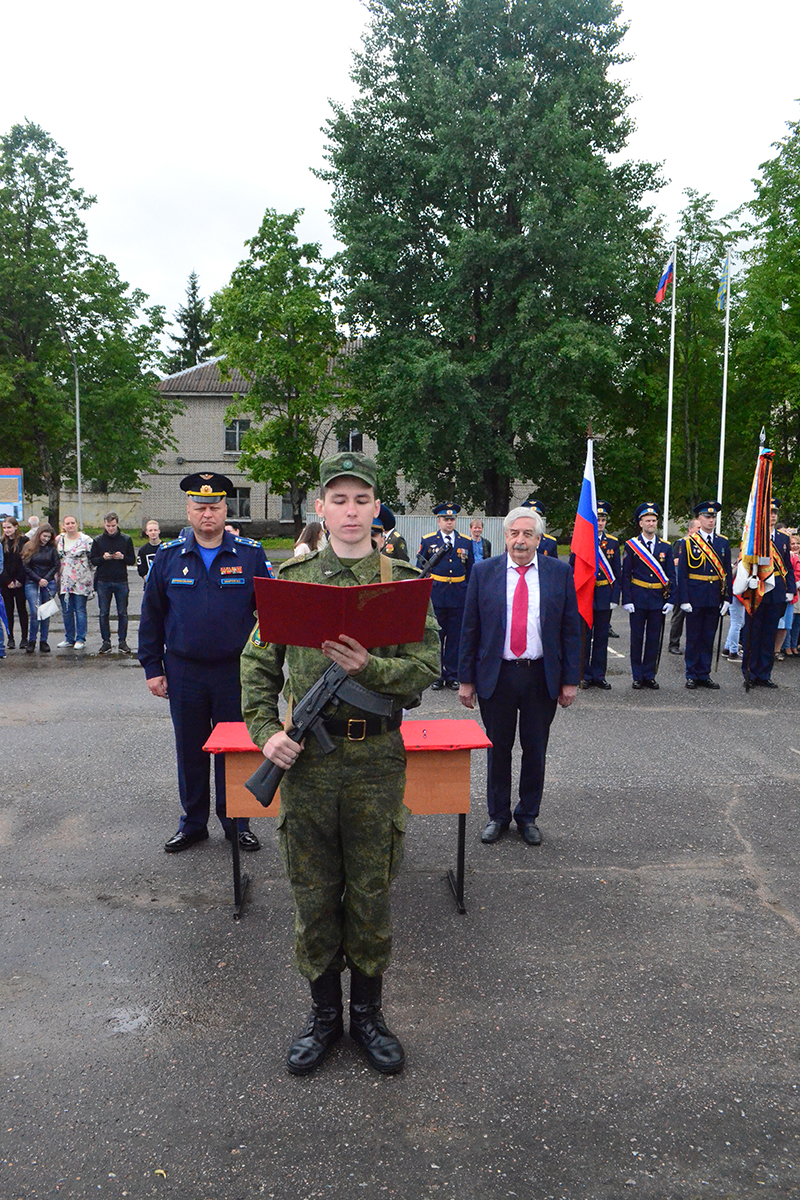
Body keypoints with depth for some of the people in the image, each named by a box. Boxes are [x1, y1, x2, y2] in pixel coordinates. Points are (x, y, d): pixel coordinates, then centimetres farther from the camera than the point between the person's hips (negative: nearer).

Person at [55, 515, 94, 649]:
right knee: (66, 611, 9)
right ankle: (69, 638, 19)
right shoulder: (59, 539, 9)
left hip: (81, 581, -4)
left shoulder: (86, 539, -4)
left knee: (80, 610, -1)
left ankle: (80, 639, 6)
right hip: (64, 581, 5)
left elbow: (92, 558, -1)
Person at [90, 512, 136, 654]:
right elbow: (93, 561, 6)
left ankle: (122, 641, 11)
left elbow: (132, 560, 5)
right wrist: (103, 558, -13)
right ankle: (106, 641, 11)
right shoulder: (98, 541, 6)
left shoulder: (126, 539, 4)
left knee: (122, 613, 2)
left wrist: (122, 557, -14)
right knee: (104, 614, 3)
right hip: (103, 581, 1)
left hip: (121, 581, -1)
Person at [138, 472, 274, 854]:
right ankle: (193, 823, 28)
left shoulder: (251, 554, -2)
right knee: (190, 750, 12)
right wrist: (152, 668, 3)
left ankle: (236, 822, 24)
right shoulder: (168, 556, 3)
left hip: (235, 671, -1)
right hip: (184, 672, 2)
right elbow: (151, 615, 7)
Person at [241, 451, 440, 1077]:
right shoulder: (292, 578, 5)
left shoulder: (404, 579, 1)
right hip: (307, 757, 1)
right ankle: (324, 1013, 32)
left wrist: (368, 666, -21)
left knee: (372, 895, 11)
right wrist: (266, 730, -6)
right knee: (314, 895, 12)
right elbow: (259, 663, 7)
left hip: (377, 757, -1)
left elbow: (427, 666, -4)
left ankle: (368, 1012, 32)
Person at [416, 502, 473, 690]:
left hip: (459, 597, 1)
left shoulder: (466, 542, 10)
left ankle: (452, 675, 15)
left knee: (455, 637, 5)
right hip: (435, 596, -1)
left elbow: (470, 572, 13)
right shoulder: (427, 541, 5)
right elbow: (420, 570, 7)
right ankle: (436, 675, 13)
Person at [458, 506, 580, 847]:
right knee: (498, 749, 11)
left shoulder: (560, 572, 0)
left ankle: (528, 816, 29)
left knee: (535, 751, 11)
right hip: (496, 675, 0)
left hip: (542, 677, 0)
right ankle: (497, 815, 29)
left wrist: (570, 680, -2)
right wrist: (466, 679, -2)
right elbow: (470, 629, 1)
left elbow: (571, 629, 2)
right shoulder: (483, 571, 0)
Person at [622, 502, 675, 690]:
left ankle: (649, 676, 16)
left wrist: (670, 600, 0)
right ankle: (637, 677, 13)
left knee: (654, 639, 6)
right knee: (637, 638, 3)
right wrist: (627, 600, -8)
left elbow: (671, 575, 7)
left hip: (658, 600, 2)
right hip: (638, 599, -2)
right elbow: (625, 574, -1)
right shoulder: (631, 545, 1)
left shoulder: (666, 547, 7)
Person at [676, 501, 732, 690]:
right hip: (695, 598, -3)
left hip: (715, 599, 3)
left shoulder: (723, 543, 9)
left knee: (709, 637, 8)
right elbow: (682, 573, -4)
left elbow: (727, 573, 10)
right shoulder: (688, 542, -1)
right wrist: (684, 600, -11)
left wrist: (727, 598, 2)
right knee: (693, 637, 4)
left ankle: (704, 675, 17)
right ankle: (692, 676, 13)